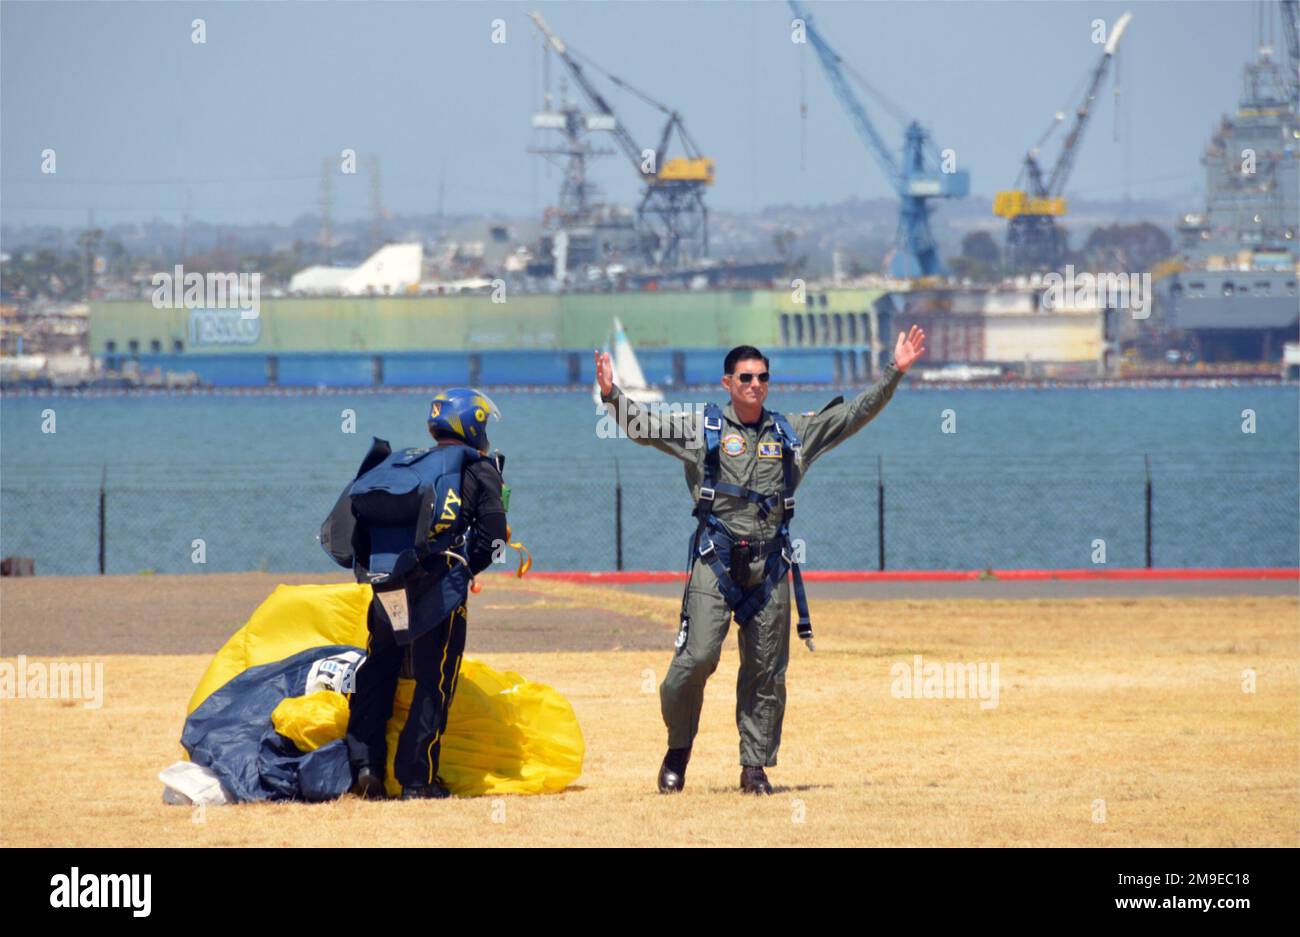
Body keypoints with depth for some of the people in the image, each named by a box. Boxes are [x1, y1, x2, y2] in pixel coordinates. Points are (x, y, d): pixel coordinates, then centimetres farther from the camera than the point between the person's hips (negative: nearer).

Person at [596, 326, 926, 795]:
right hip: (715, 562, -3)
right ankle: (678, 748, 9)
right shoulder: (702, 430, 4)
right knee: (697, 657, -12)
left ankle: (755, 765, 13)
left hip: (769, 567, 3)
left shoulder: (793, 433, 11)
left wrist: (894, 372, 5)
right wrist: (612, 395, -22)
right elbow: (643, 426, -5)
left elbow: (855, 414, 13)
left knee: (767, 670, 4)